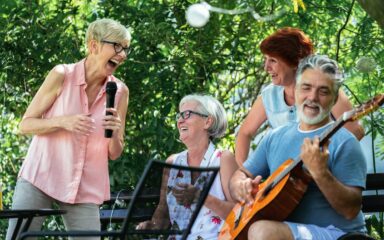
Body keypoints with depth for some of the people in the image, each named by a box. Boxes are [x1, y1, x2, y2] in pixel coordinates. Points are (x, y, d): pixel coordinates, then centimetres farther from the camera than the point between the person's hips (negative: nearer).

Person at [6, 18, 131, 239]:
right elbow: (25, 125, -4)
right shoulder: (62, 75, -6)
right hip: (40, 179, -2)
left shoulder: (120, 92, 2)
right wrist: (63, 122, -20)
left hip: (85, 190, 2)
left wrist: (115, 133, -14)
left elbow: (114, 154, 7)